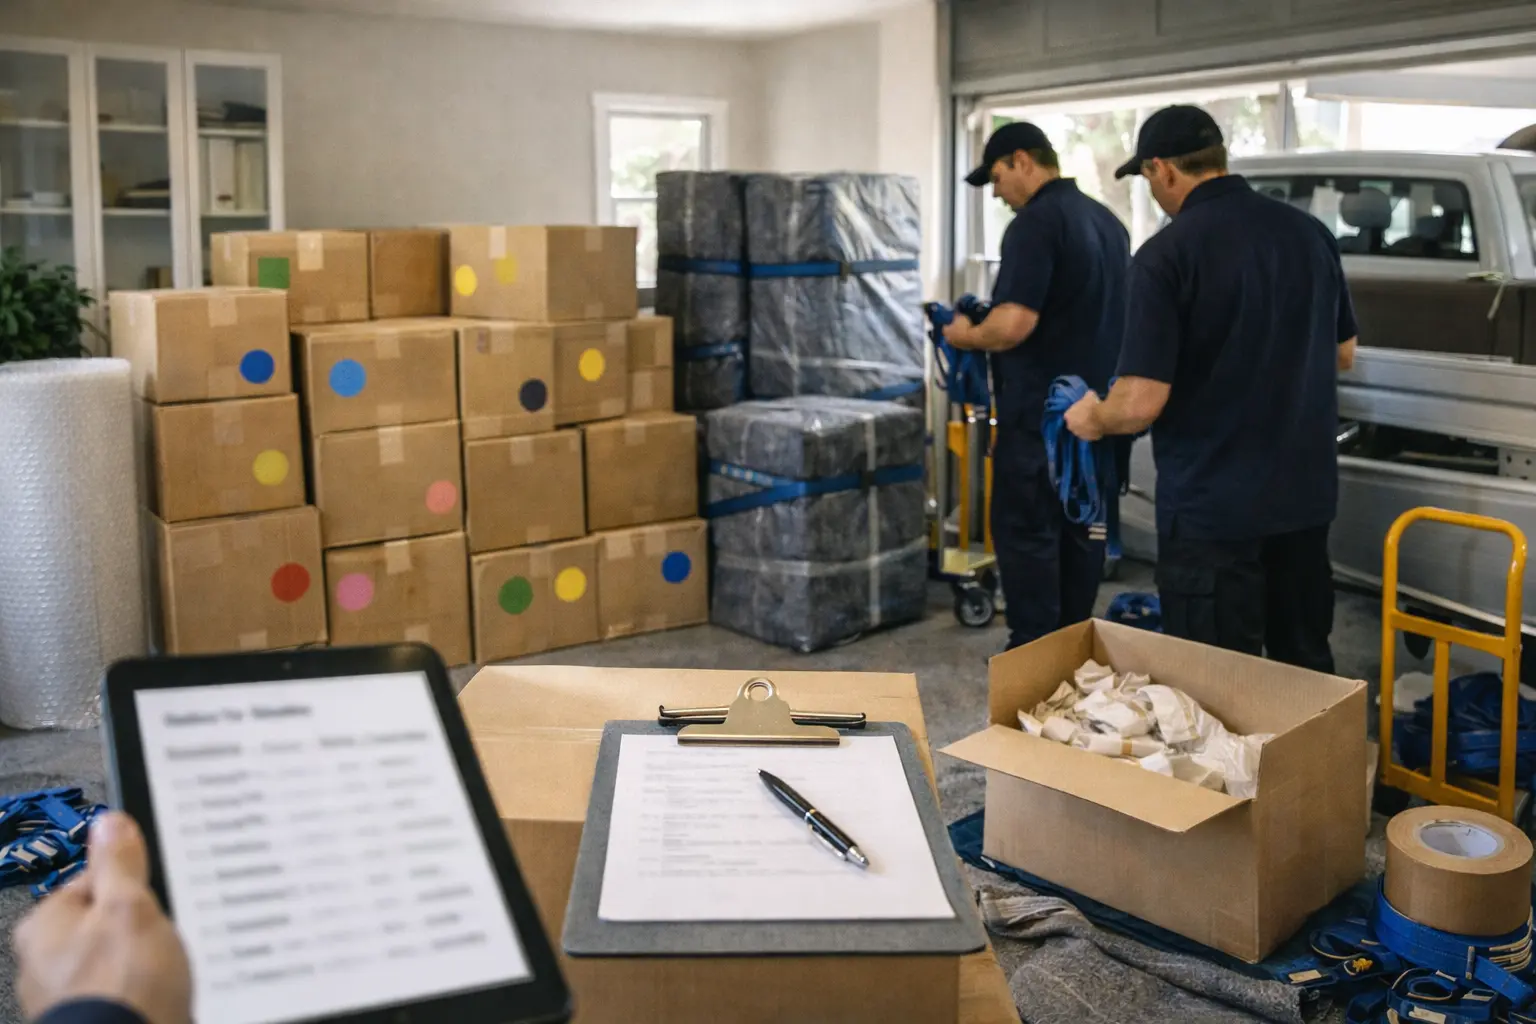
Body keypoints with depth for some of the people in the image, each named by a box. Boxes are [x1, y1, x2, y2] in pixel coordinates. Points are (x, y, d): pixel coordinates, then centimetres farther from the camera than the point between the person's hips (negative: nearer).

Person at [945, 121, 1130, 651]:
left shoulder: (1035, 222, -15)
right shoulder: (1108, 220, 13)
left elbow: (1014, 323, -24)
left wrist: (968, 335, -5)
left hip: (1041, 410, -9)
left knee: (1026, 532, -1)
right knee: (1083, 530, 12)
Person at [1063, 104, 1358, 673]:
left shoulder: (1166, 255, -17)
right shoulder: (1311, 232, 2)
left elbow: (1142, 402, -21)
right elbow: (1343, 354, 15)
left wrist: (1092, 418, -1)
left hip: (1213, 507, -6)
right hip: (1305, 494, 6)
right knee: (1307, 668, 20)